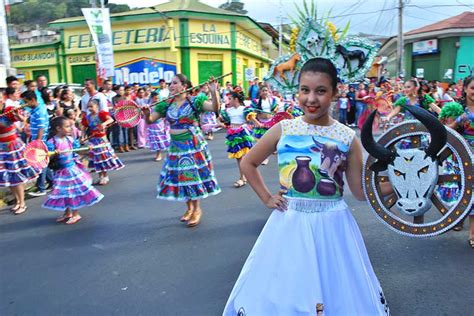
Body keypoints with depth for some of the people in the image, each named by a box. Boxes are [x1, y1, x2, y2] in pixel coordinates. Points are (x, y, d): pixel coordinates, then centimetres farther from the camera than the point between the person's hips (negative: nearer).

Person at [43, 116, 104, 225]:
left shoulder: (70, 139, -1)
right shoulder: (52, 142, -12)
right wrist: (54, 153, -33)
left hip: (73, 169, 1)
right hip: (61, 171, -1)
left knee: (75, 191, 4)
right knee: (64, 192, 11)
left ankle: (75, 214, 18)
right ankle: (67, 213, 29)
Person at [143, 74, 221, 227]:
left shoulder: (194, 101, -7)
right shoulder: (166, 105, 5)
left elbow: (215, 108, -18)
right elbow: (150, 120, 4)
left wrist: (213, 92, -34)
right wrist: (146, 114, -18)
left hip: (193, 144, -5)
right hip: (176, 146, 5)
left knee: (194, 175, 2)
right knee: (179, 176, 10)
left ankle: (197, 209, 19)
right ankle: (189, 208, 29)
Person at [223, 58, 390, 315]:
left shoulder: (347, 138, -4)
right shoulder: (283, 129, -4)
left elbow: (360, 191, 1)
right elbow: (248, 163, 8)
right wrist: (266, 198, 3)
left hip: (332, 225, 0)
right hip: (288, 222, 1)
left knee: (337, 294, 12)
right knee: (278, 292, 12)